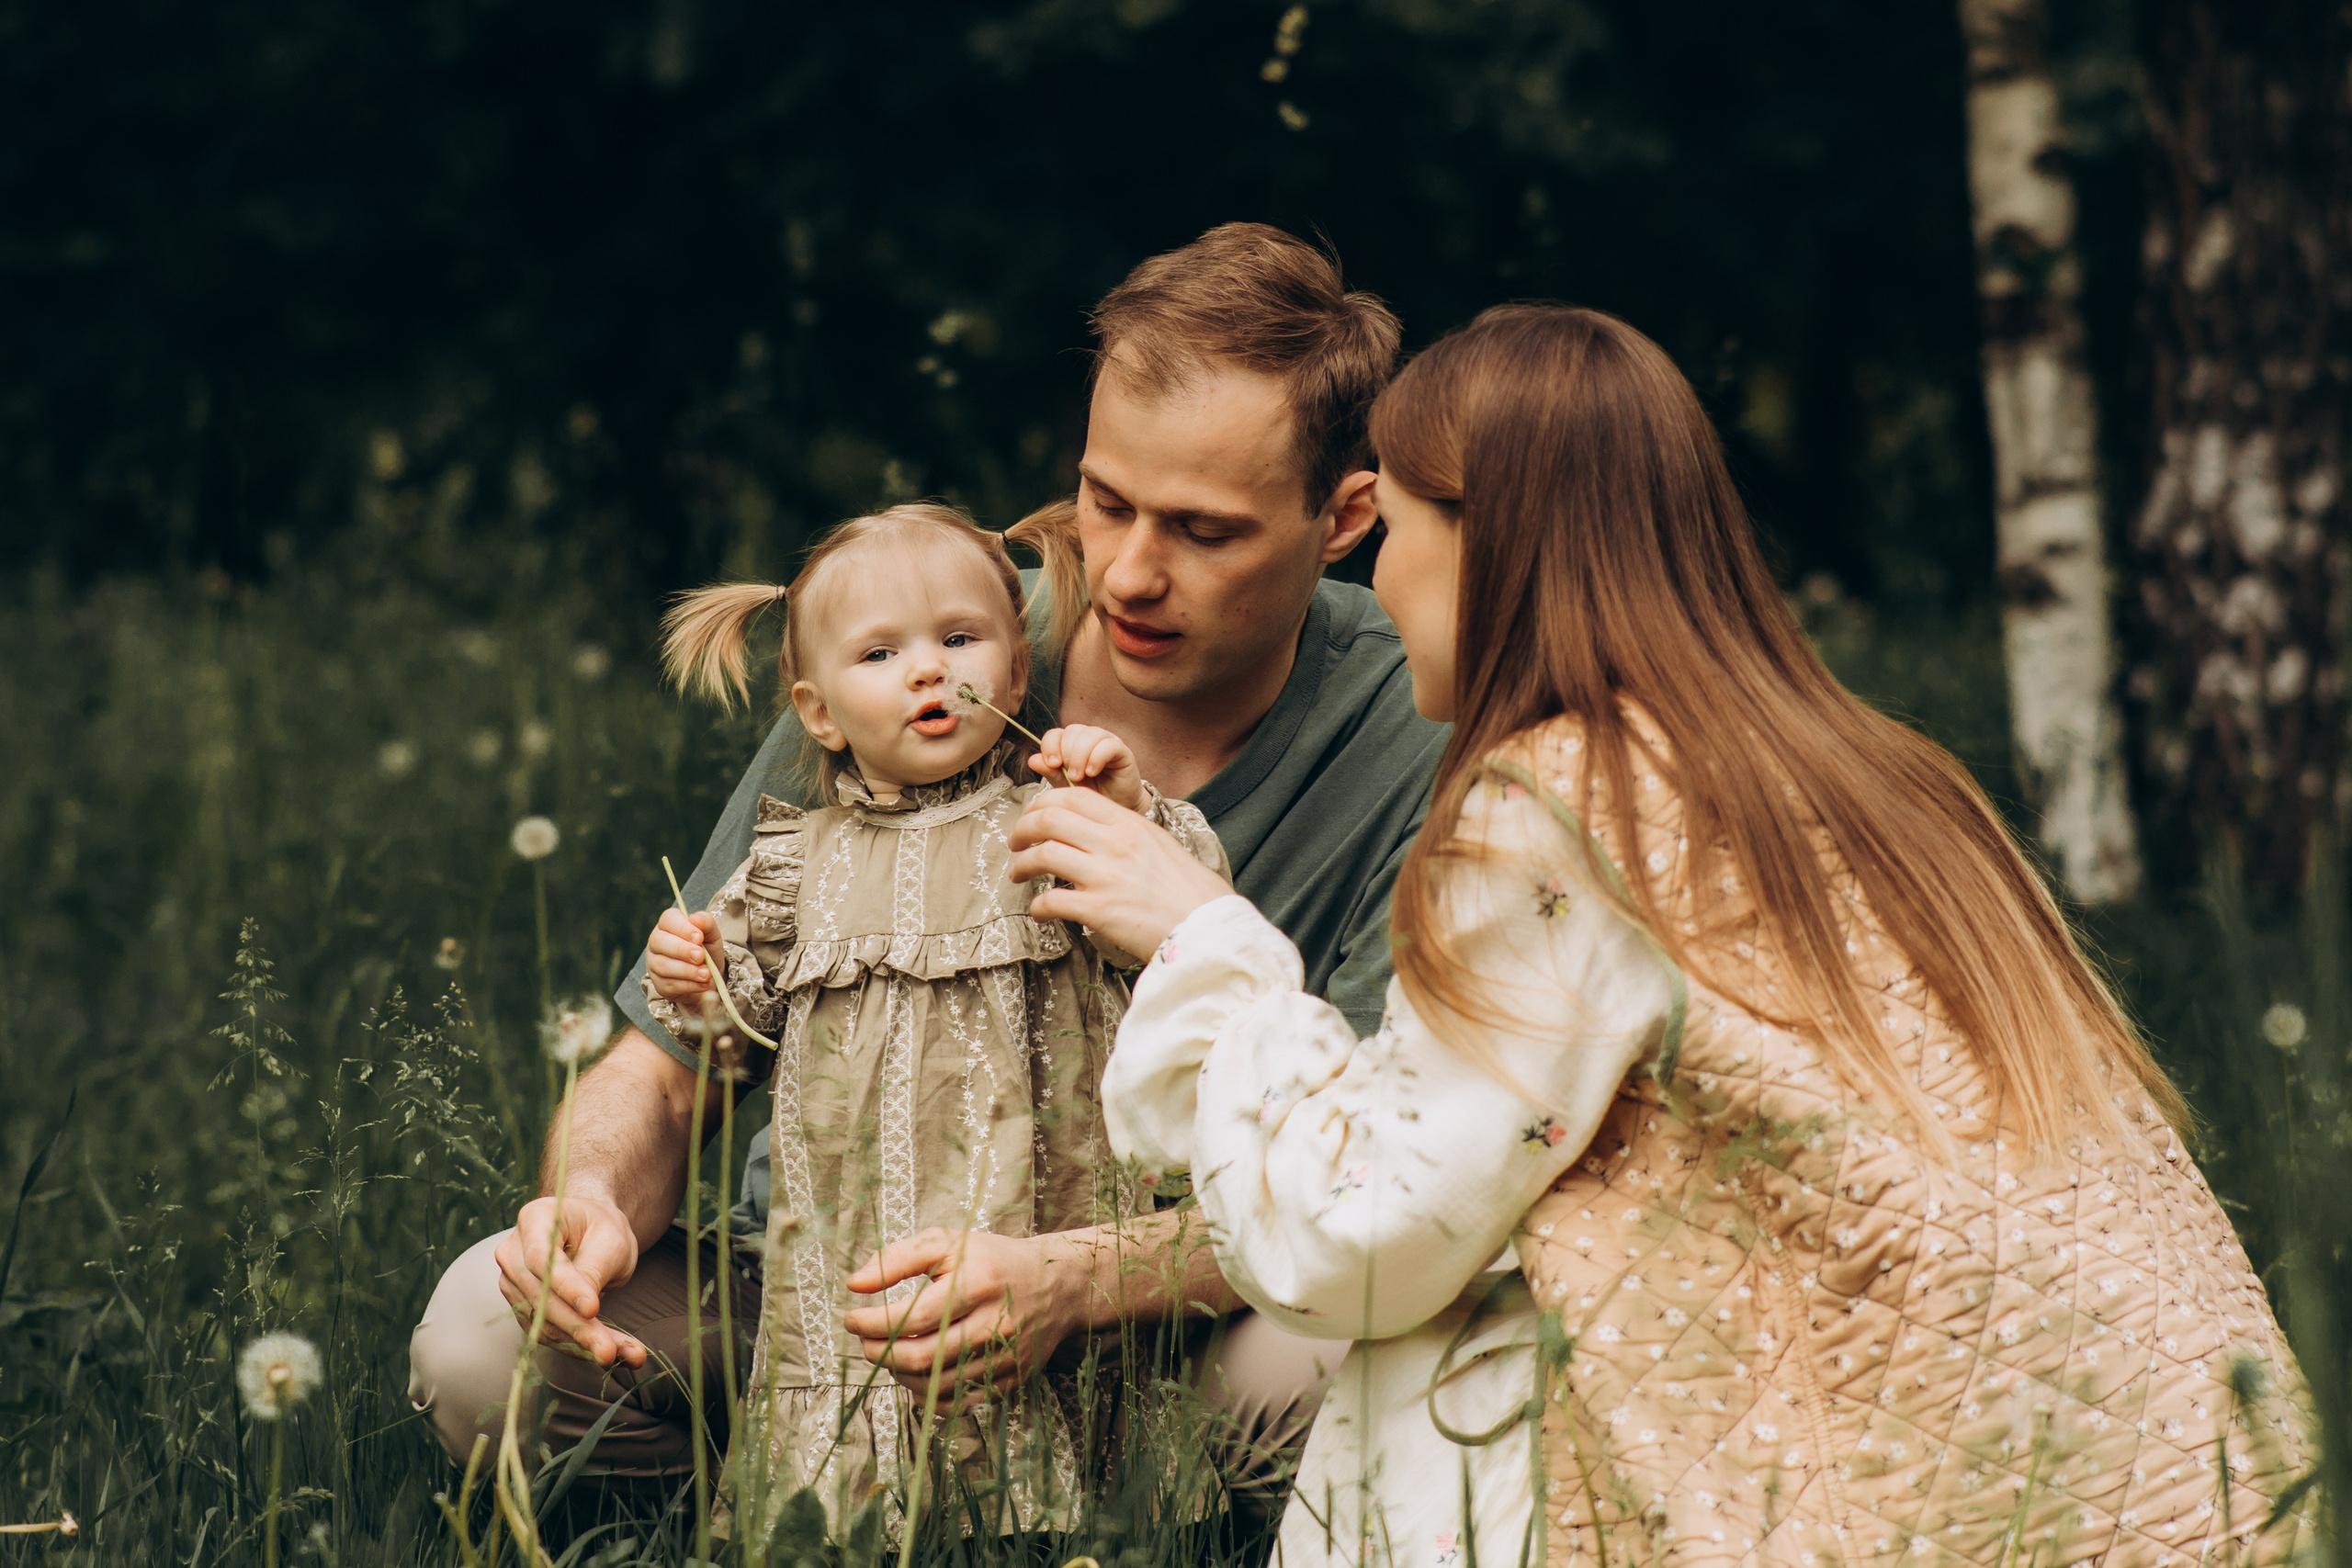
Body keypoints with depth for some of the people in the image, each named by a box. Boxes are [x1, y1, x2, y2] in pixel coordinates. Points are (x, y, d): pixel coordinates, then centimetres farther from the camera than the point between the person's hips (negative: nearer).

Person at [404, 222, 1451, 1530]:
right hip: (837, 1270, 2)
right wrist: (598, 1204, -31)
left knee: (1319, 1370, -37)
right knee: (483, 1339, -22)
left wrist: (1078, 1283, -41)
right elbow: (666, 1067, -6)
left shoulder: (1421, 744, -17)